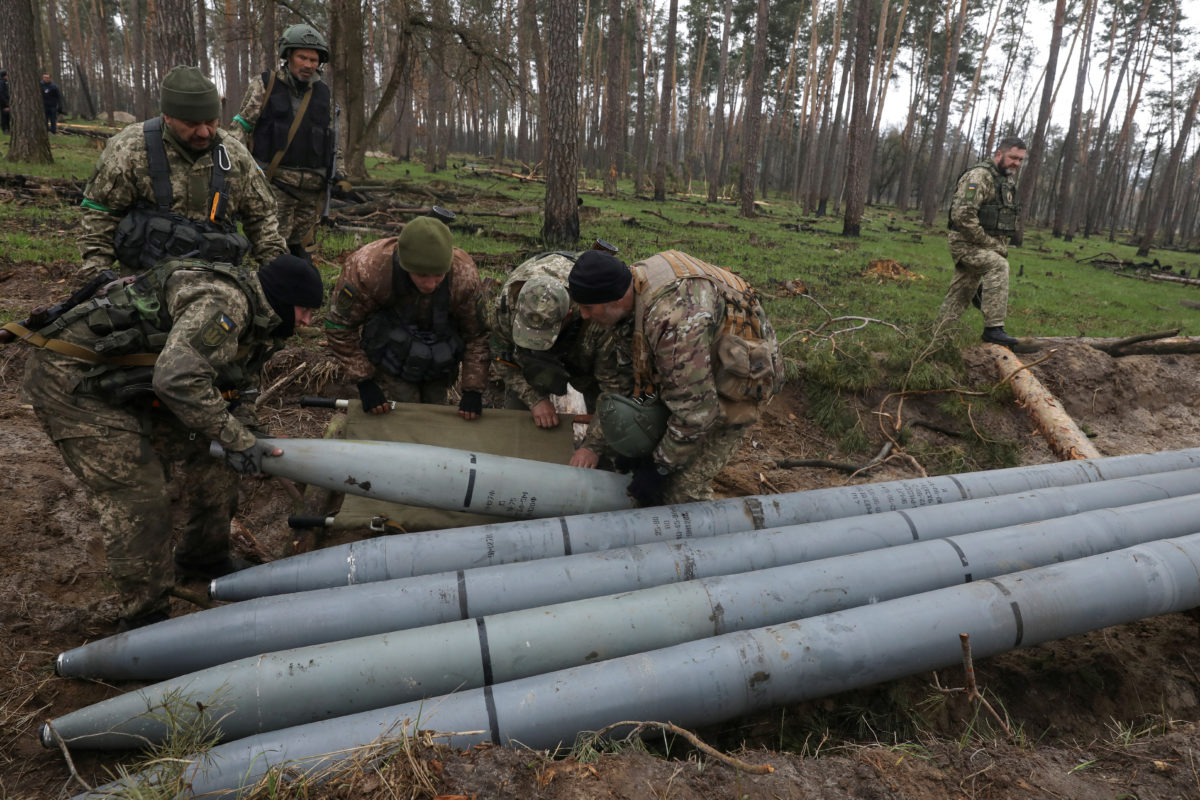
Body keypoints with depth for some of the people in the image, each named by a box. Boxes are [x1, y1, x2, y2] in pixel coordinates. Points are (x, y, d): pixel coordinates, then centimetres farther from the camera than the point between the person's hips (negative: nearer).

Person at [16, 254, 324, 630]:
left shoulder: (252, 318, 6)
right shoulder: (222, 301, -27)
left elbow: (230, 383, 15)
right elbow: (179, 379, -37)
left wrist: (246, 431, -1)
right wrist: (236, 439, -28)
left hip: (129, 384, 10)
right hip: (72, 382, -10)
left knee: (207, 464, 11)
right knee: (138, 500, -11)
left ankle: (203, 558, 34)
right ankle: (145, 619, 4)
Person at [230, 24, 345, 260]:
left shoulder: (323, 94, 14)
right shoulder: (264, 87, 2)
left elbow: (330, 140, 21)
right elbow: (241, 128, 3)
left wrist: (336, 178, 12)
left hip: (312, 188, 4)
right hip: (274, 184, -4)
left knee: (298, 247, 9)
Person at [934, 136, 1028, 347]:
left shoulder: (1008, 179, 16)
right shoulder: (979, 176, -15)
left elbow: (1007, 217, 25)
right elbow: (962, 215, -24)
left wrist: (1001, 245, 9)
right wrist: (989, 243, -19)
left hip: (988, 246, 9)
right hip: (965, 243, -9)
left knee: (959, 297, 10)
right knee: (998, 265, -31)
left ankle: (937, 336, 20)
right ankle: (993, 328, -30)